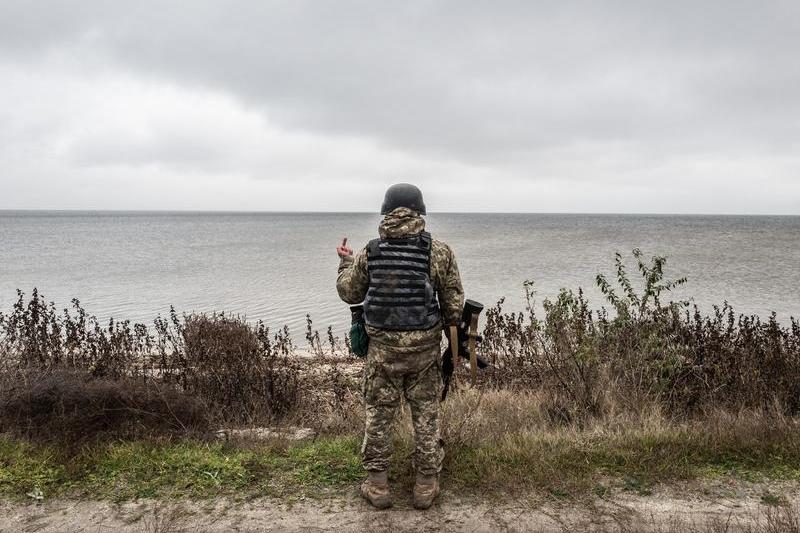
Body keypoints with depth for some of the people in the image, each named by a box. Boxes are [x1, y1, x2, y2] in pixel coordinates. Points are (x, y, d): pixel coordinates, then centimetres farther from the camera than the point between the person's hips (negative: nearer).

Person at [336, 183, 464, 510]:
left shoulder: (370, 252, -3)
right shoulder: (439, 251, -7)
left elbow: (348, 293, 9)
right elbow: (454, 305, -3)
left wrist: (345, 262, 26)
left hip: (382, 348, 1)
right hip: (425, 348, 0)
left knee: (378, 415, 14)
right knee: (426, 415, 13)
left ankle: (377, 485, 24)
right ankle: (426, 486, 23)